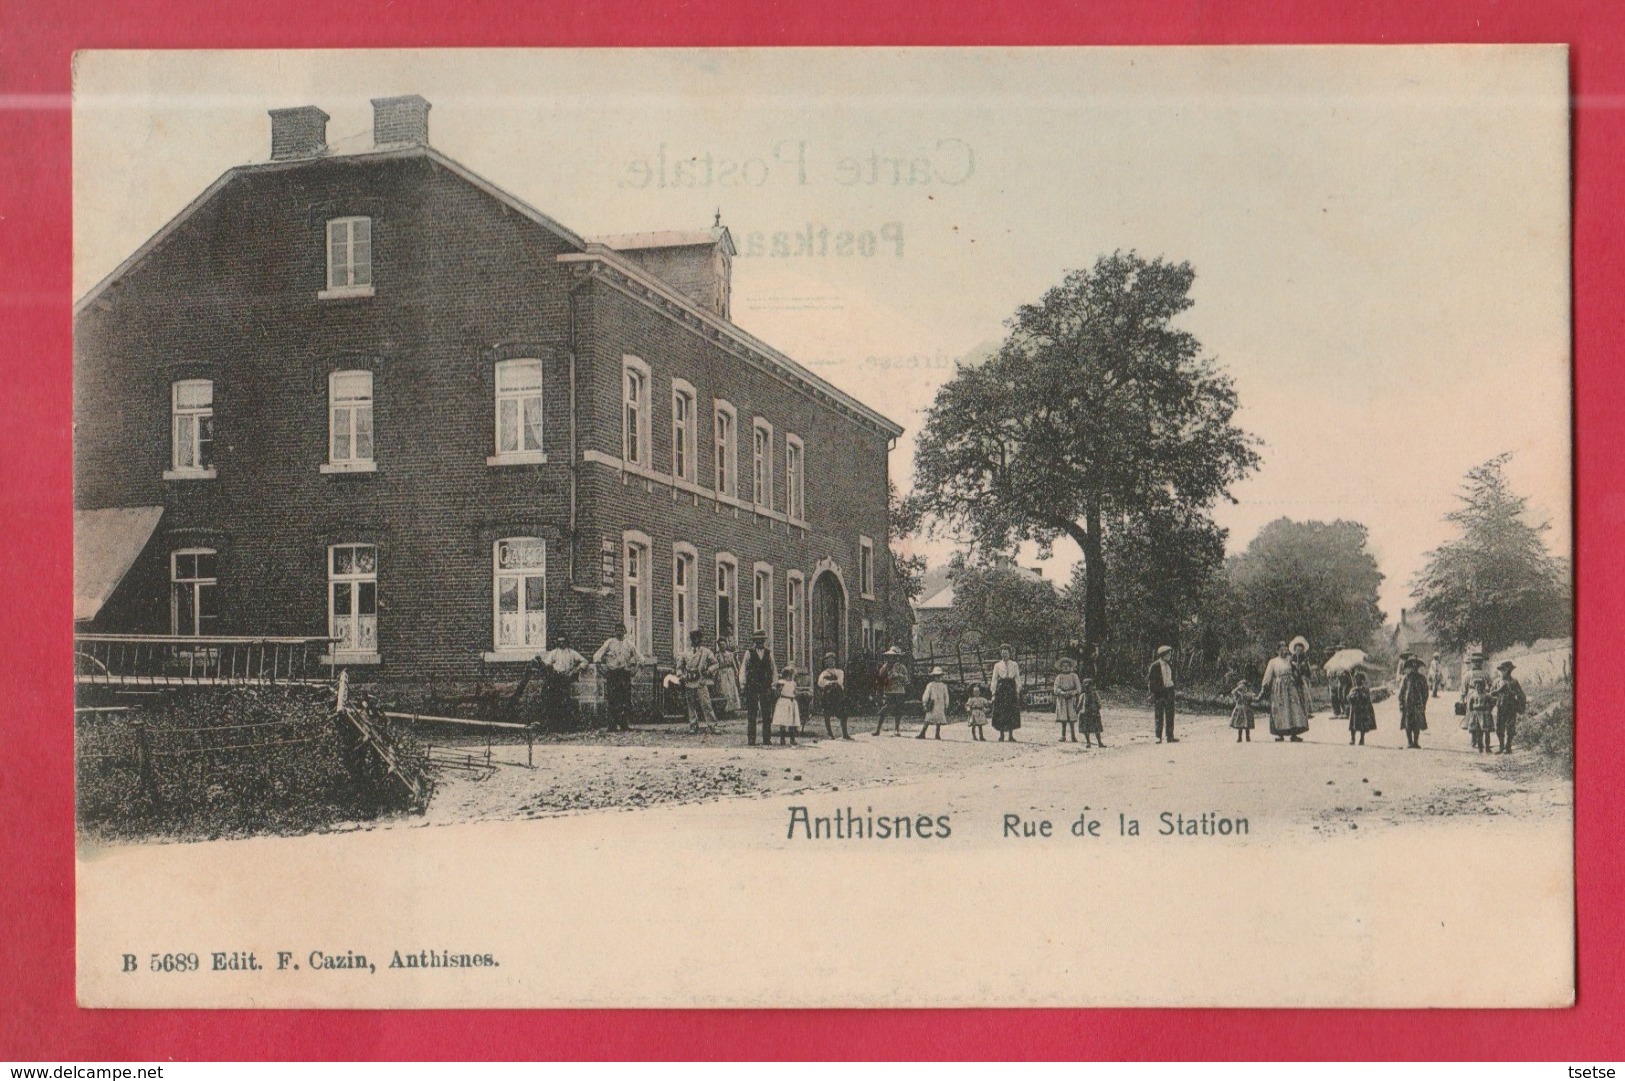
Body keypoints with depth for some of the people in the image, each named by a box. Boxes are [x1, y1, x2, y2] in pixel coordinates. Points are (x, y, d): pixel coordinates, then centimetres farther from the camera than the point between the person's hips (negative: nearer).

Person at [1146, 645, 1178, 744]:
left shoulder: (1170, 664, 11)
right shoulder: (1155, 666, -9)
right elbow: (1150, 680, -8)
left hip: (1169, 690, 6)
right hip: (1159, 692, -6)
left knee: (1170, 715, 6)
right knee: (1159, 716, -2)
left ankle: (1170, 736, 12)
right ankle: (1158, 737, 3)